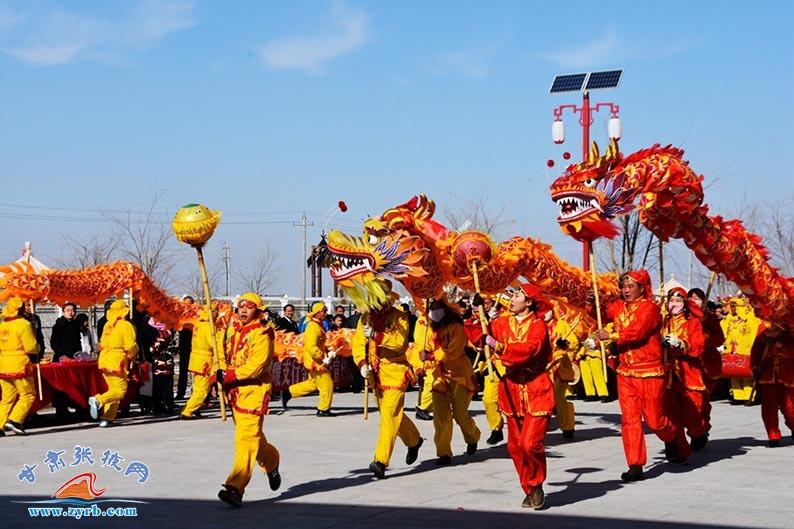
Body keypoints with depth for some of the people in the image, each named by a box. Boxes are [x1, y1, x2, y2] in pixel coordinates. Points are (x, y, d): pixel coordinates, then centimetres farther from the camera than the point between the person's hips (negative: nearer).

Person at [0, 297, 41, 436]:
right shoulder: (23, 324, -11)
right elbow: (31, 347, -14)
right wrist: (35, 357, 5)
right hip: (19, 366, -7)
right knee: (28, 395, 1)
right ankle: (14, 421, -11)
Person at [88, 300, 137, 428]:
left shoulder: (107, 325, 12)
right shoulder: (126, 325, -8)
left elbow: (102, 344, 16)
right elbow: (130, 346, -12)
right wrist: (132, 355, 7)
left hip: (104, 360, 8)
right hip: (117, 361, -8)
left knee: (113, 389, 14)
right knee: (120, 390, -6)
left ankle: (108, 418, 7)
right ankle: (98, 400, -28)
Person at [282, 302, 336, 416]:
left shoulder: (318, 325, 13)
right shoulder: (313, 327, -20)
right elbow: (311, 347, -27)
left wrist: (328, 353, 11)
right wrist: (323, 358, -23)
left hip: (317, 361, 10)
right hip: (315, 362, -10)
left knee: (313, 383, 20)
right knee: (327, 384, -2)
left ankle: (289, 392, 24)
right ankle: (323, 410, 8)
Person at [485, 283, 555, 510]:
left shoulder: (538, 325, -9)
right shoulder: (503, 323, 8)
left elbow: (530, 349, -25)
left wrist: (500, 347, -28)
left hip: (536, 390, -5)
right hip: (512, 390, 5)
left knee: (530, 443, -14)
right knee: (515, 445, 7)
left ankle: (536, 486, 8)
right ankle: (530, 491, 20)